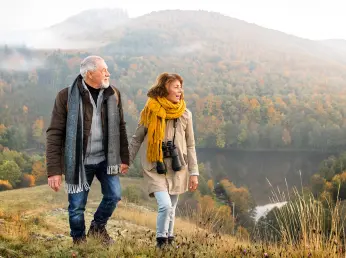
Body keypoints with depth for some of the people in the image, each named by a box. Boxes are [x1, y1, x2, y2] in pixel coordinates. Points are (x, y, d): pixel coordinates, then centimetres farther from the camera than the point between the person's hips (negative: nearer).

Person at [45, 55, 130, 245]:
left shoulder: (113, 94, 0)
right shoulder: (67, 96, -13)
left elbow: (120, 128, 8)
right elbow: (55, 134, -12)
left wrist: (124, 158, 7)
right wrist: (54, 170, -16)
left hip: (105, 159, 3)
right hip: (79, 162, -3)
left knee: (114, 195, 1)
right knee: (77, 206, 6)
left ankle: (98, 227, 30)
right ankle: (79, 241, 30)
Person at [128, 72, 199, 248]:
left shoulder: (185, 114, 2)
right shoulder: (150, 112, -4)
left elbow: (190, 146, 7)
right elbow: (136, 140, 6)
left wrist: (194, 173, 4)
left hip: (177, 168, 3)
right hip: (155, 168, -3)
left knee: (171, 209, 9)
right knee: (165, 205, -17)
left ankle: (169, 242, 24)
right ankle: (161, 241, 2)